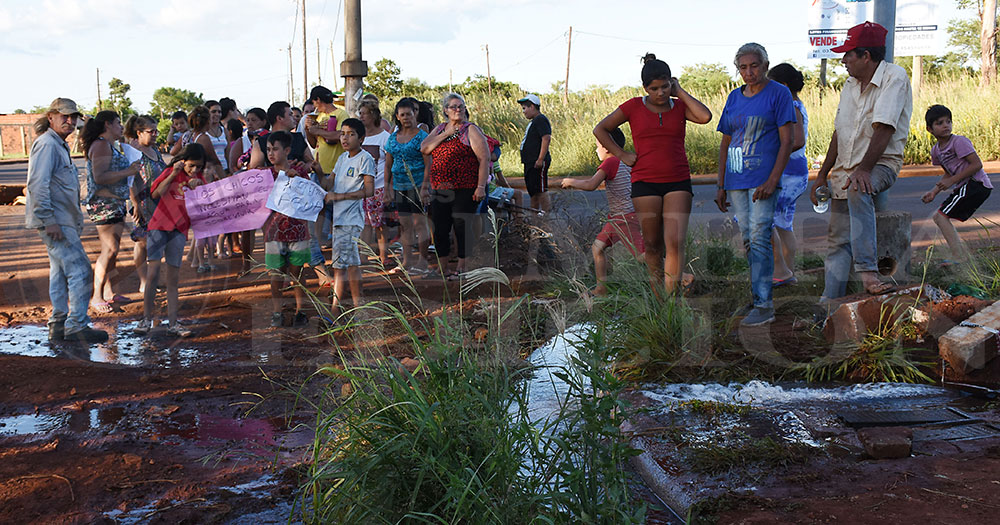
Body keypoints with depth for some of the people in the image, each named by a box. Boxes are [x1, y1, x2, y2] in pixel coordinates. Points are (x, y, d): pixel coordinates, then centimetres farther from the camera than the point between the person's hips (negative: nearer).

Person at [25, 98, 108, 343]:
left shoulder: (59, 145, 19)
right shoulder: (47, 144, -13)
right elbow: (37, 185, -21)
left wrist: (75, 220, 21)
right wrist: (49, 220, -24)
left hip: (62, 220, 11)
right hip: (55, 221, -11)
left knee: (61, 272, 13)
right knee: (80, 270, -12)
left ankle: (58, 326, 19)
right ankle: (77, 326, -9)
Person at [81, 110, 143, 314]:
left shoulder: (110, 145, 19)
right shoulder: (101, 145, -14)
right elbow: (99, 177, -23)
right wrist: (127, 172, -23)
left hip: (115, 203, 11)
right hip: (103, 204, -11)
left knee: (113, 249, 12)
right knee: (109, 249, -13)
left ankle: (109, 292, 18)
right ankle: (96, 297, -10)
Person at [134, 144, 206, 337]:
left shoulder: (199, 179, 11)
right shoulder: (170, 173, 2)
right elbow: (155, 194, -12)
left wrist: (198, 187, -14)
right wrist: (173, 174, -17)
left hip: (179, 230, 3)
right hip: (159, 226, -3)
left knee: (173, 279, 4)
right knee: (153, 273, -9)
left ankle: (173, 323, 5)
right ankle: (146, 319, 0)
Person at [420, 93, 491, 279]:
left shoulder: (471, 130, -3)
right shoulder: (439, 129, 14)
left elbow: (484, 159, -10)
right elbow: (424, 149, 1)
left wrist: (481, 187, -18)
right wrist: (446, 134, -7)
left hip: (465, 190, -5)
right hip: (440, 190, 5)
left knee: (462, 228, -1)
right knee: (440, 229, 7)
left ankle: (461, 267, 11)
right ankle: (442, 268, 18)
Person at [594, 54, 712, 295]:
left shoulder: (680, 106, 6)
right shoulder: (634, 107, 2)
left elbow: (705, 116, -14)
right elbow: (600, 130, 10)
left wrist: (680, 92, -5)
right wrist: (621, 155, 2)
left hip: (678, 182, 1)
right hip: (645, 183, 0)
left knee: (675, 242, -11)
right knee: (652, 244, 6)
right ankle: (656, 293, 21)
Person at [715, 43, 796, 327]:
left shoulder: (778, 93, -1)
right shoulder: (734, 97, 15)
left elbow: (786, 141, -6)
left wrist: (773, 180, -15)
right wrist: (721, 186, 13)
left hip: (762, 180, -6)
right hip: (736, 181, 6)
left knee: (759, 238, -11)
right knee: (747, 241, 9)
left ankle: (763, 305, -8)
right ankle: (759, 293, 21)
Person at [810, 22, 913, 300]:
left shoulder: (894, 77, -12)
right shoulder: (851, 84, 12)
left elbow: (884, 128, -23)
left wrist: (864, 169, -31)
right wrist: (822, 175, 15)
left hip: (881, 163, -7)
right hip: (845, 169, 8)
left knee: (858, 190, -40)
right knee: (838, 240, 5)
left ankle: (868, 272, -44)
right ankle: (829, 304, 10)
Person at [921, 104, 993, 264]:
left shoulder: (959, 141, -13)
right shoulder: (936, 150, 13)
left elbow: (977, 164, -18)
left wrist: (952, 181, -18)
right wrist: (934, 192, 12)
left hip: (976, 184, -10)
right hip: (965, 187, 10)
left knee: (940, 216, -14)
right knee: (943, 218, 13)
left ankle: (959, 257, -16)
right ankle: (965, 257, 12)